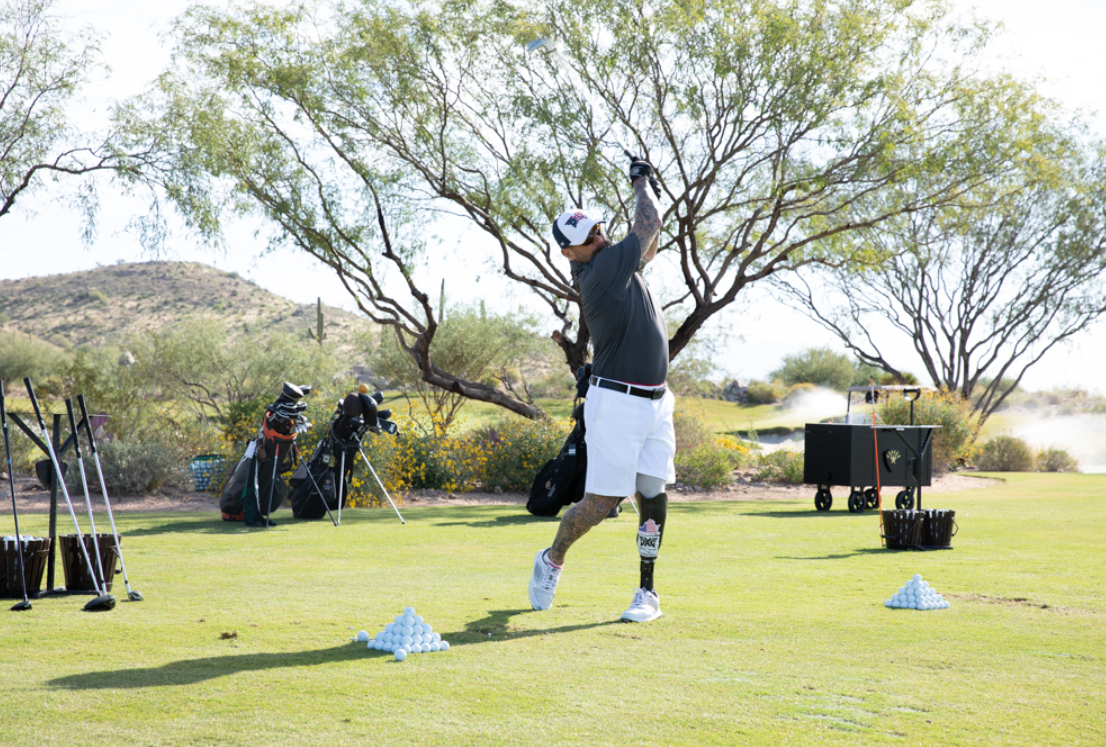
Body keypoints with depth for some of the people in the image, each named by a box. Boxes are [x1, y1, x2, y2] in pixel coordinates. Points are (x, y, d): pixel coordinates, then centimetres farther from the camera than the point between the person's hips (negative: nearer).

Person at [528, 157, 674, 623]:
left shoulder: (614, 264, 10)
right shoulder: (600, 270, -16)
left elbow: (648, 246, 28)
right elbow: (650, 225, -8)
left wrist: (649, 189, 16)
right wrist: (642, 183, 9)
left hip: (655, 403, 8)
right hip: (616, 404, -8)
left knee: (652, 493, 0)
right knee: (601, 502, -4)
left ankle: (647, 592, 8)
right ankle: (552, 560, 23)